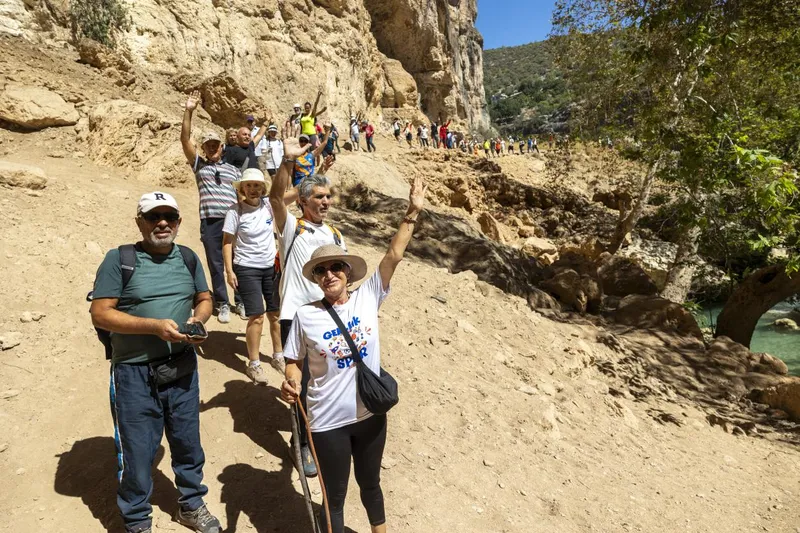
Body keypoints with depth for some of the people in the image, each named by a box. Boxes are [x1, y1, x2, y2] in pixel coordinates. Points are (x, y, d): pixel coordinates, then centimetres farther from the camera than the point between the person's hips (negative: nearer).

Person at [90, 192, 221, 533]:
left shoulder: (188, 258, 5)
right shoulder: (118, 259, -9)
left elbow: (204, 299, 14)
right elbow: (100, 313, -13)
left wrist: (198, 319, -8)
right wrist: (155, 326, -23)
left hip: (182, 368, 4)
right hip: (134, 373, -4)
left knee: (188, 441, 17)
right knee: (137, 449, 9)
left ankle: (191, 505, 38)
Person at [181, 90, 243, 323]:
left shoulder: (233, 170, 14)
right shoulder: (199, 165, 12)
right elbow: (185, 140, 1)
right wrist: (188, 111, -7)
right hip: (210, 222, 0)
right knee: (216, 265, 5)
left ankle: (241, 301, 20)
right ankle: (222, 304, 17)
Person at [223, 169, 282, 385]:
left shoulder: (268, 204, -3)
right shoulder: (235, 211, -12)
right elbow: (227, 242, -9)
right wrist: (229, 271, -14)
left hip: (272, 267, 4)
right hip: (247, 269, -4)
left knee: (276, 313, 11)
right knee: (257, 317, -6)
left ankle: (278, 354, 30)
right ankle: (253, 364, 9)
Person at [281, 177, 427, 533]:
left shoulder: (367, 299, -8)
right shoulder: (305, 316, -11)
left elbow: (393, 256, -12)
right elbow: (295, 362, -2)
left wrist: (412, 213, -15)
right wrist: (290, 382, -23)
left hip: (370, 413, 2)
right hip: (328, 422, -2)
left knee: (370, 484, 26)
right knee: (334, 497, 17)